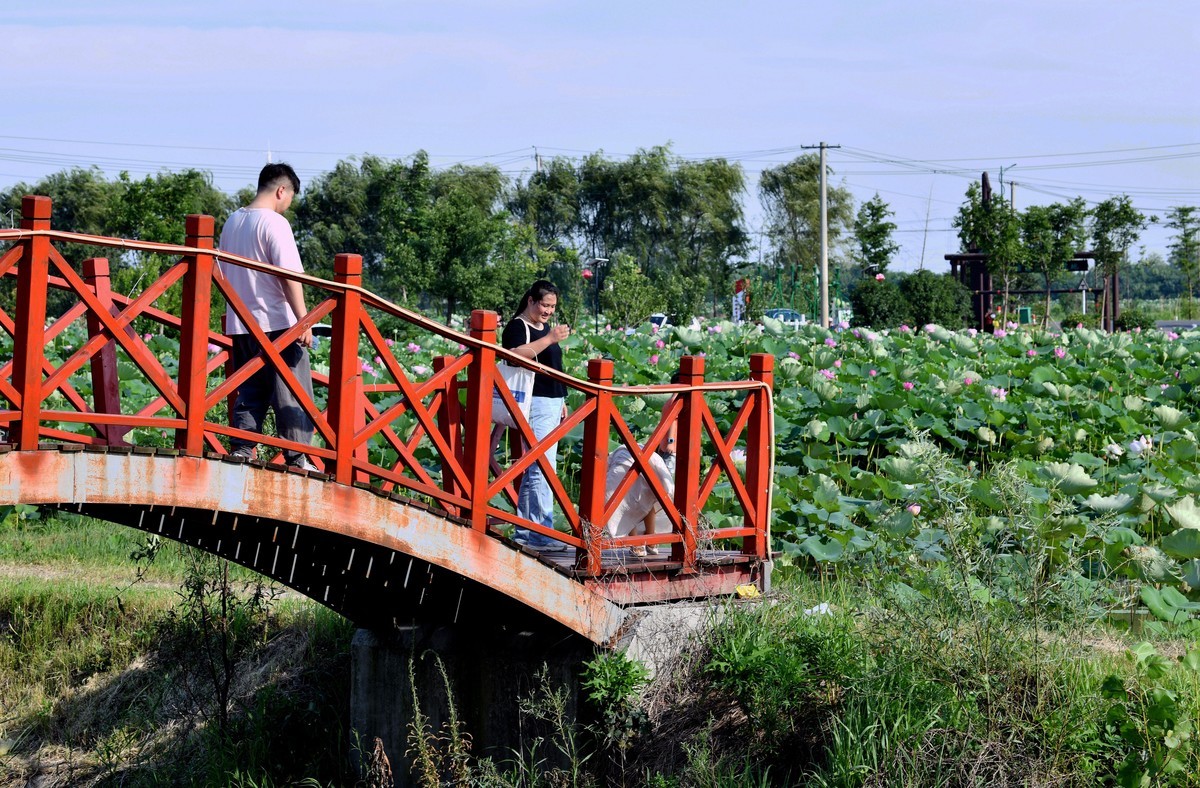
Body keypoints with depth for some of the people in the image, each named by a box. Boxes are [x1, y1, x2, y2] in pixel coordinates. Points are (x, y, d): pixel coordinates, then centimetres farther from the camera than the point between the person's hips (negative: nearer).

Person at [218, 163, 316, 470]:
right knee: (292, 393, -3)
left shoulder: (232, 222, 13)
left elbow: (224, 274, 20)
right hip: (276, 323, -7)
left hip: (240, 325, 7)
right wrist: (303, 320, -17)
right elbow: (289, 275, -17)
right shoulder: (274, 223, -11)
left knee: (248, 393, 12)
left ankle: (240, 451, 7)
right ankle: (297, 459, -4)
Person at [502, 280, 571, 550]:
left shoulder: (545, 329, 22)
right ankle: (542, 534, -15)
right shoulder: (517, 327, -8)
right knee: (542, 468, -14)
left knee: (533, 469, 10)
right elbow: (515, 355, -27)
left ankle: (524, 532, 12)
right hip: (536, 404, -10)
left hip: (552, 404, 10)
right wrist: (549, 339, -31)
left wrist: (562, 402, 28)